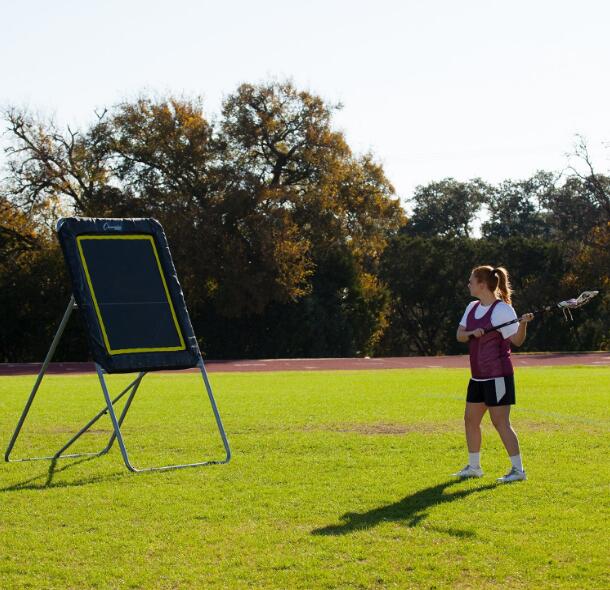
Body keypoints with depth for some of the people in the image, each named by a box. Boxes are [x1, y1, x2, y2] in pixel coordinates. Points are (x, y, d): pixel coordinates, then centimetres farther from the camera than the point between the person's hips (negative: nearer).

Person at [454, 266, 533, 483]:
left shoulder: (502, 309, -13)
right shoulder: (472, 307, 10)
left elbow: (517, 340, -17)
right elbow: (460, 335, 5)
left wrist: (523, 323, -36)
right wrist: (472, 333, -16)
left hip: (498, 375, -9)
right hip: (478, 375, 9)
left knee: (500, 422, -8)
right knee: (470, 419, 12)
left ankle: (518, 469, -2)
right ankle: (474, 467, 24)